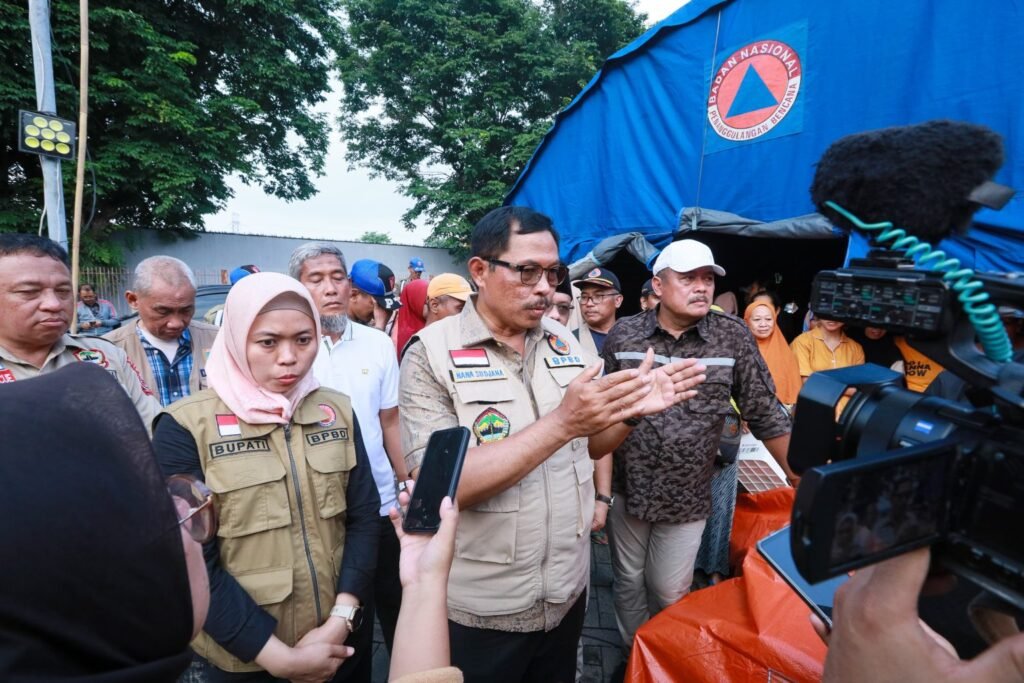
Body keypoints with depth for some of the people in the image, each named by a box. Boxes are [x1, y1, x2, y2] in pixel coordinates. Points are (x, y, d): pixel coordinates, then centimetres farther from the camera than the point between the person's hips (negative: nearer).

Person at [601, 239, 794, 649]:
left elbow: (767, 416, -3)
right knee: (628, 582, 19)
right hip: (625, 488, 1)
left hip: (687, 497, -1)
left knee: (671, 594, 14)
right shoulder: (623, 334, -7)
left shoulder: (733, 336, -8)